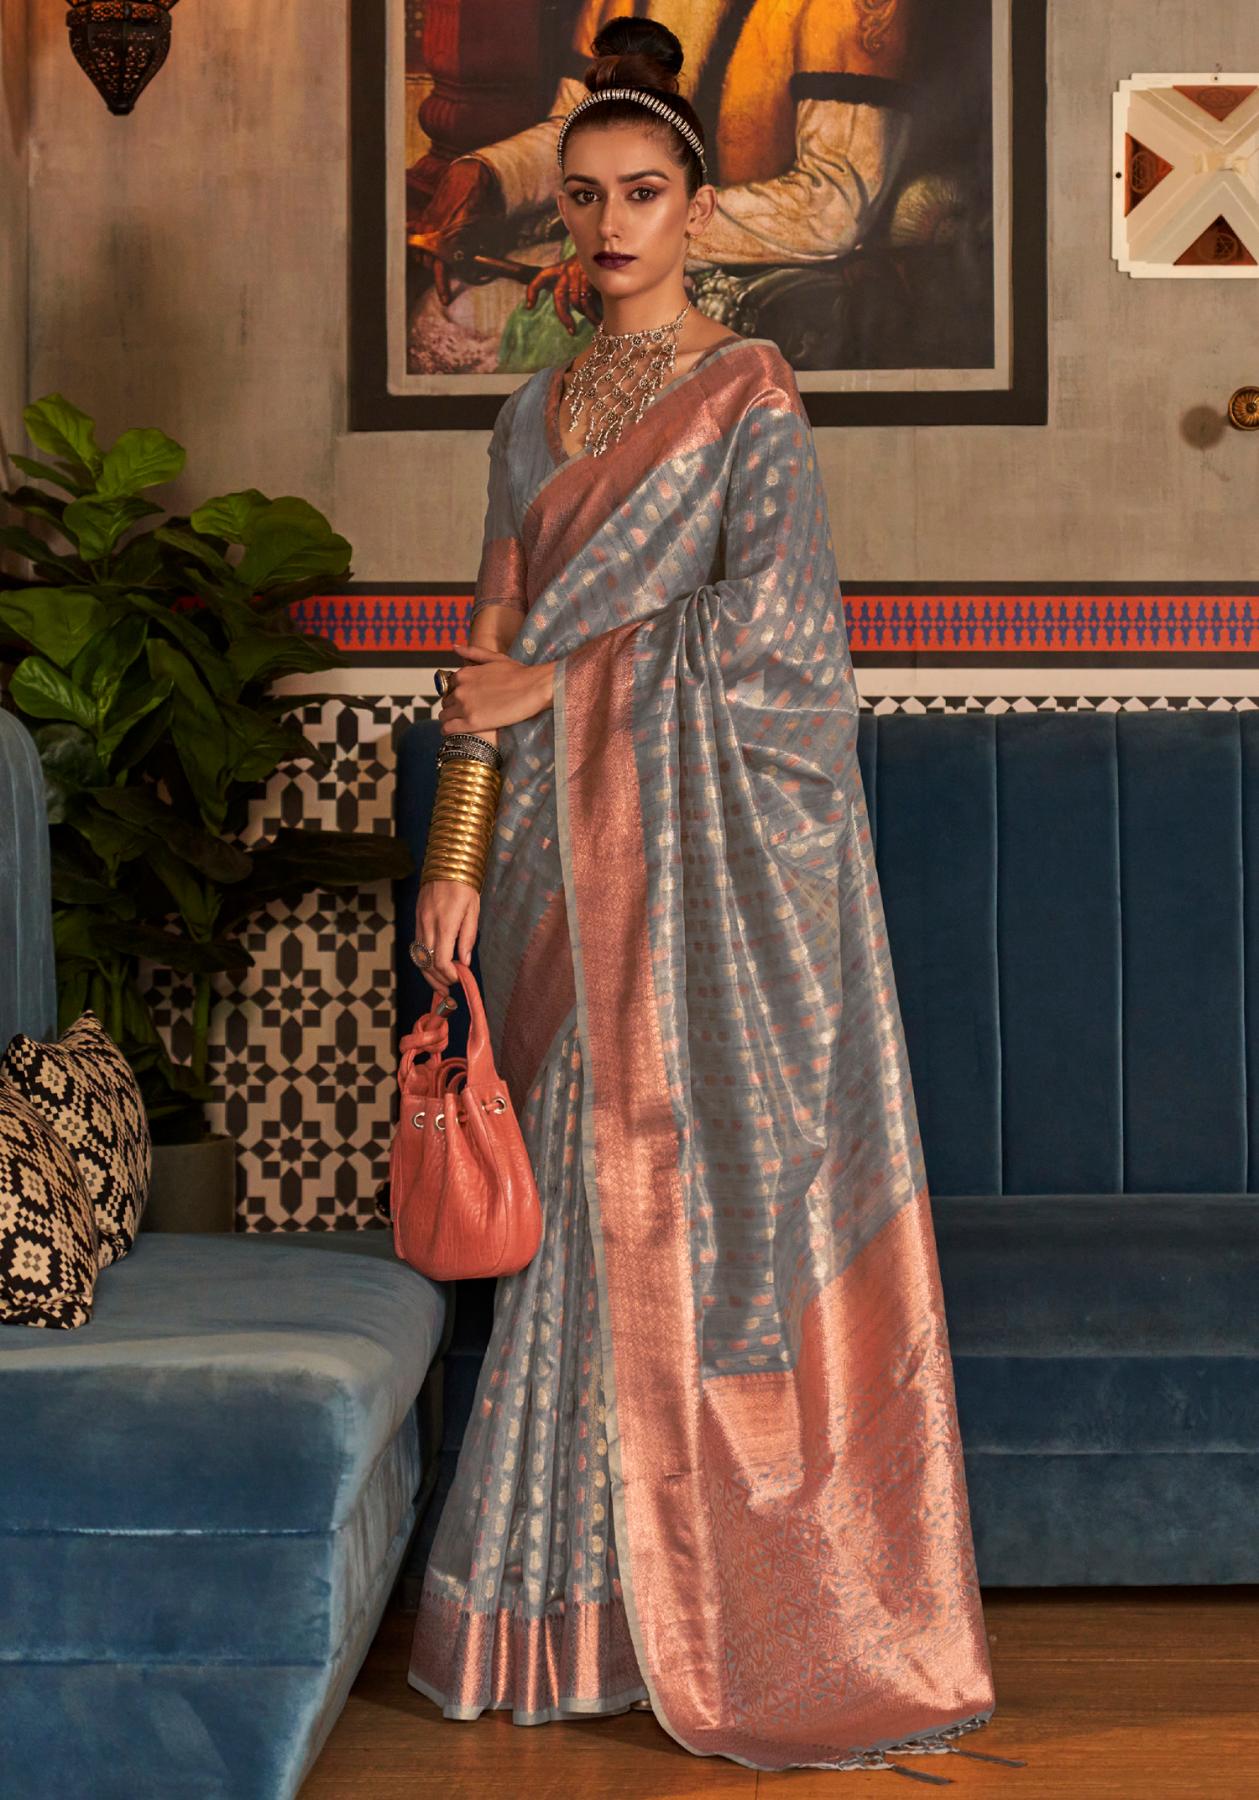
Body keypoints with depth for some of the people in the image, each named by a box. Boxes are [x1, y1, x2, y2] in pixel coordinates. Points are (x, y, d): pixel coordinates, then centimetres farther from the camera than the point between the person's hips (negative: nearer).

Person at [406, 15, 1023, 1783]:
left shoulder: (752, 392, -1)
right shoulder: (538, 412, 15)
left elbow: (768, 618, -12)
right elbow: (494, 648, 12)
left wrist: (565, 680, -10)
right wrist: (460, 853, 5)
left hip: (716, 841, -5)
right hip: (569, 844, 5)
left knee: (718, 1174, -4)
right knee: (588, 1190, 5)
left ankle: (755, 1614, 6)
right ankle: (590, 1603, 13)